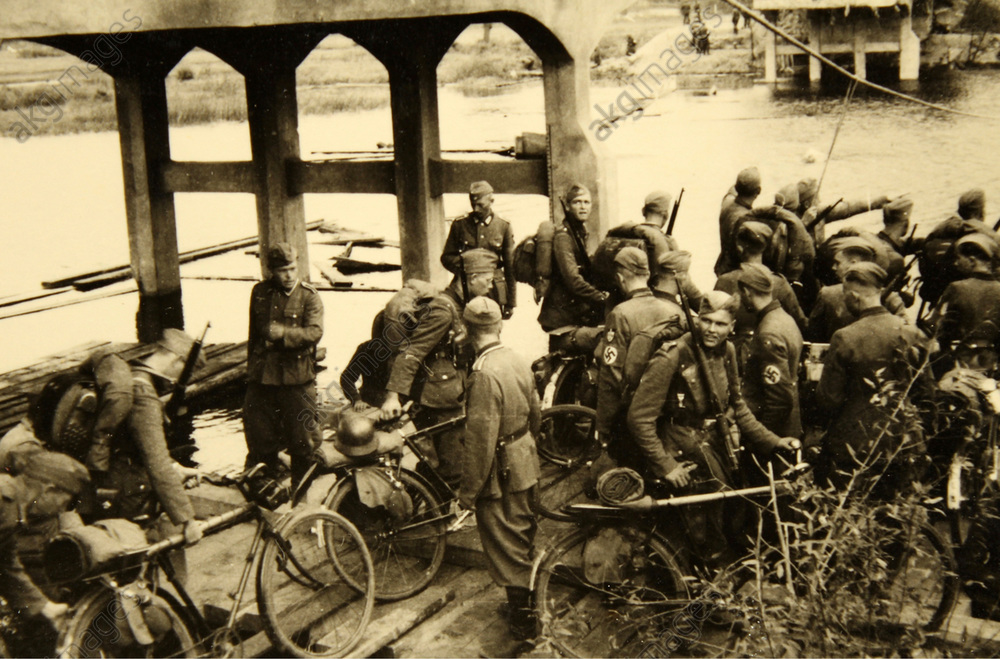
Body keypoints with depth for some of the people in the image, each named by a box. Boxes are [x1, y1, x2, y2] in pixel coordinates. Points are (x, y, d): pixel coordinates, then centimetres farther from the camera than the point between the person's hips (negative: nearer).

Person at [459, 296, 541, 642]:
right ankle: (532, 601, 39)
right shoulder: (519, 360, -1)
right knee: (524, 534, 23)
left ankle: (522, 620, 16)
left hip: (501, 473, -8)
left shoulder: (485, 373, -26)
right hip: (526, 463, 8)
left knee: (506, 546, 5)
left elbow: (481, 440, -25)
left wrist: (468, 490, -17)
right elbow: (535, 412, 12)